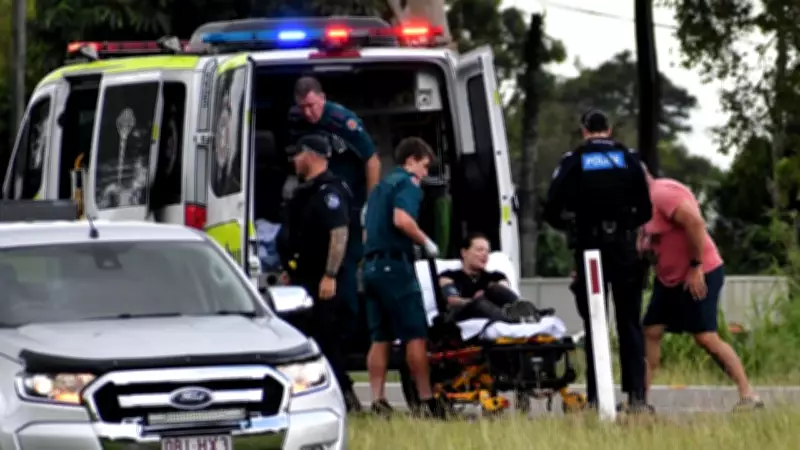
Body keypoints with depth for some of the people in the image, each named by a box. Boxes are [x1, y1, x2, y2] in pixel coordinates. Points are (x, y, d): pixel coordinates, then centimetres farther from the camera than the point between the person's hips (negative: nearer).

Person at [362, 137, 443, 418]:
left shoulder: (381, 186, 23)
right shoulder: (407, 184, -5)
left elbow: (368, 225, 24)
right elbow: (401, 219, -22)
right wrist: (426, 242, -11)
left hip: (372, 265, 9)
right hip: (395, 264, -9)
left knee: (380, 338, 6)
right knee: (416, 335, -6)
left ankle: (378, 401, 2)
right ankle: (426, 401, -7)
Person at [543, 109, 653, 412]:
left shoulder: (573, 162, 0)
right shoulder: (629, 159, 4)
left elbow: (552, 212, -5)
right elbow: (645, 211, 2)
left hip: (589, 249, -1)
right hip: (624, 249, 1)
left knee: (593, 324, 5)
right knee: (630, 323, 5)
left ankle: (595, 397, 1)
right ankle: (636, 395, -2)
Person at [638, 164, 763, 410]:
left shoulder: (662, 194, -19)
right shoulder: (650, 200, 14)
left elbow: (695, 222, -30)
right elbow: (645, 245, 22)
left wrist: (696, 267, -26)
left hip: (698, 276, -10)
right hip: (669, 278, 10)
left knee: (706, 337, -13)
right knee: (650, 332, 3)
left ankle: (748, 396, -8)